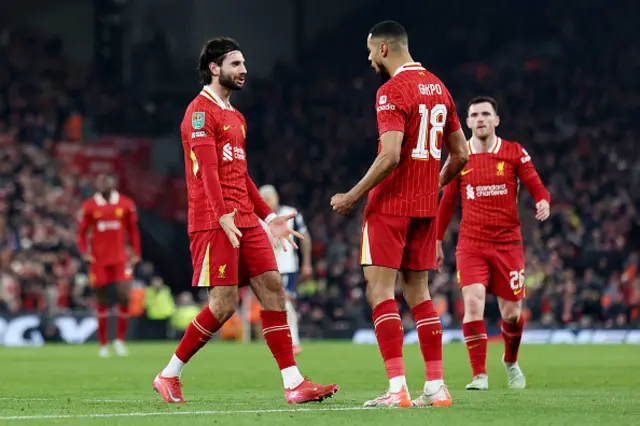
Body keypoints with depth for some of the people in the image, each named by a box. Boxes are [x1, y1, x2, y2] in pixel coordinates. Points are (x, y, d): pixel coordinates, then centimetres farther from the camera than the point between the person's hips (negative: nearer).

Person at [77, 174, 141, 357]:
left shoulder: (126, 204, 1)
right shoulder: (89, 206, -2)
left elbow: (133, 230, 11)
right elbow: (82, 232, 5)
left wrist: (136, 253, 6)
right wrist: (84, 253, -8)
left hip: (120, 258, 1)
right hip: (99, 259, -1)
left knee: (124, 297, -11)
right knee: (102, 302, 4)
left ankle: (120, 339, 6)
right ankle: (103, 344, 13)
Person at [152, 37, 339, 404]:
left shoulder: (235, 117, 22)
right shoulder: (201, 110, -7)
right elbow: (207, 169, -19)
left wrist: (269, 216, 24)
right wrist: (223, 215, -30)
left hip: (245, 221, 9)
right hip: (214, 222, -9)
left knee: (273, 288, 0)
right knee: (224, 303, -11)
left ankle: (294, 384, -2)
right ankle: (169, 375, 3)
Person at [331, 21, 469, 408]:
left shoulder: (392, 92, -13)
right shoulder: (438, 88, 12)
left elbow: (390, 157, -22)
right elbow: (460, 155, 15)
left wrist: (353, 196, -14)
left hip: (391, 203, -8)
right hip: (425, 207, 8)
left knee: (380, 290, -6)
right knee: (419, 292, 12)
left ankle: (398, 389, -14)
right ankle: (436, 386, 9)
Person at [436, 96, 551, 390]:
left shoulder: (514, 153, 1)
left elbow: (536, 187, -1)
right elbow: (447, 201, 14)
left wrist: (543, 202, -25)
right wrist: (437, 241, 16)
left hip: (507, 242, 0)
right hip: (470, 243, 0)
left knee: (512, 313, 4)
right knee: (473, 302, -19)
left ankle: (511, 361, 35)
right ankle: (480, 375, -15)